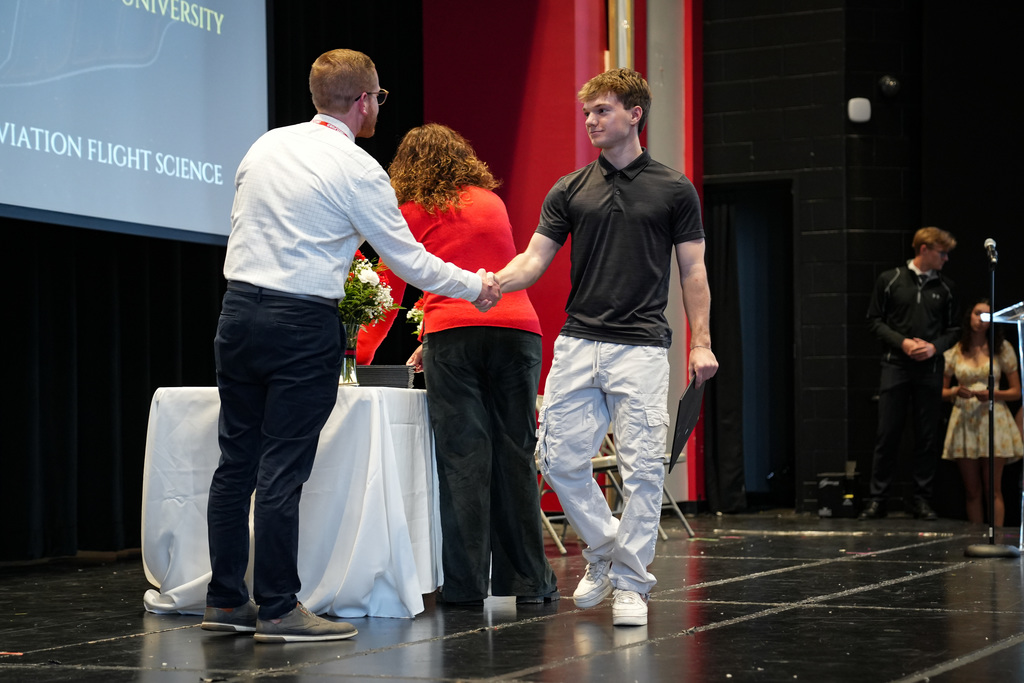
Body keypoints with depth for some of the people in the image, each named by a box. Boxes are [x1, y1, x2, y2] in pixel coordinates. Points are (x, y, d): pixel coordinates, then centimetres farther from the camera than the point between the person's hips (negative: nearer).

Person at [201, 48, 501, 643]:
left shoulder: (266, 146, 11)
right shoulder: (358, 170, -8)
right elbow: (409, 260, -3)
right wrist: (477, 287, 11)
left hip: (238, 310, 7)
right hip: (303, 325, -6)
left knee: (237, 460, 11)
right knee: (283, 470, -3)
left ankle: (225, 600, 18)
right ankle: (277, 611, 2)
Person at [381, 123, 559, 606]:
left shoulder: (413, 212, 12)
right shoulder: (491, 201, 24)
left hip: (454, 335, -3)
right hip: (518, 328, 3)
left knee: (462, 459, -2)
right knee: (515, 455, 6)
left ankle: (465, 584, -2)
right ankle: (528, 580, 9)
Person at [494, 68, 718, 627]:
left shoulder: (673, 190, 4)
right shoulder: (569, 191, 10)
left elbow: (692, 271, 5)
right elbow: (534, 260, 5)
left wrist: (700, 343, -4)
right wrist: (488, 282, -15)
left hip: (641, 348, -3)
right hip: (577, 344, 3)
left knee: (641, 468, -4)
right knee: (560, 459, 0)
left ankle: (631, 582, 8)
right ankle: (604, 549, 23)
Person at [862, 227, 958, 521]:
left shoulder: (944, 287, 10)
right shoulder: (890, 280, 2)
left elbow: (952, 328, 12)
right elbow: (874, 320, 2)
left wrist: (934, 346, -7)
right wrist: (902, 342, -11)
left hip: (930, 368, 2)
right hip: (896, 365, -2)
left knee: (927, 436, 3)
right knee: (887, 433, -2)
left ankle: (922, 498, 10)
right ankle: (877, 499, 4)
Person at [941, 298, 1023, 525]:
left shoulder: (1002, 349, 5)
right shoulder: (954, 351, 8)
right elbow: (942, 391, 14)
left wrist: (992, 394, -12)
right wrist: (955, 392, -8)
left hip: (993, 419, -1)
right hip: (964, 421, 2)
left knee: (993, 489, -6)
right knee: (972, 491, 3)